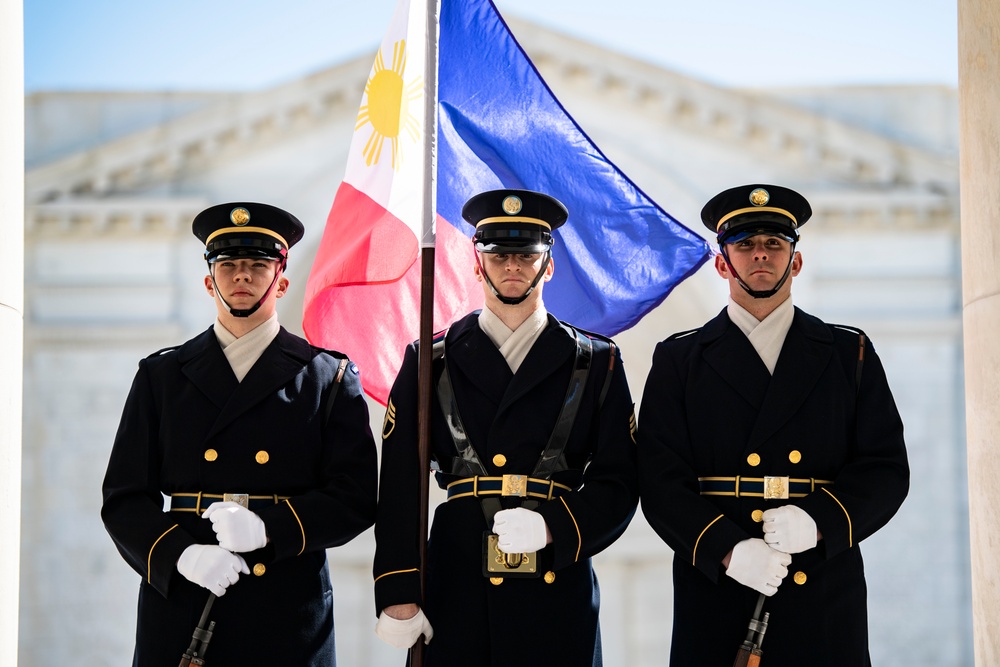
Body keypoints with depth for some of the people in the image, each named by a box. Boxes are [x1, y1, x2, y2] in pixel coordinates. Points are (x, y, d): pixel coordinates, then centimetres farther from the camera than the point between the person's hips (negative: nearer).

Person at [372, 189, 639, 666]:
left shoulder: (597, 364, 7)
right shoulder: (430, 362, 7)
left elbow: (618, 483, 4)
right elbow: (400, 487, 3)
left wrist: (552, 526, -14)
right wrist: (397, 596, -5)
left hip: (557, 593, 0)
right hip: (456, 591, 0)